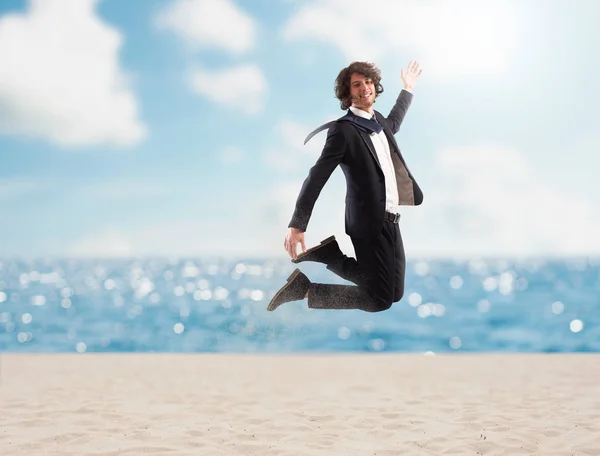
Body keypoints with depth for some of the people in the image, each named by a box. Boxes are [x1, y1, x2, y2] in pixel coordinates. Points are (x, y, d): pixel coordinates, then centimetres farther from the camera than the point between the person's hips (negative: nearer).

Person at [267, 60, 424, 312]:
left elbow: (393, 124, 37)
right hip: (370, 223, -8)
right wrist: (297, 225, -21)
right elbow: (316, 178, -17)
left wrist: (408, 89, 40)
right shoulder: (343, 130, -15)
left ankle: (329, 253, 16)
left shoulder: (378, 120, 10)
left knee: (394, 293, 14)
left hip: (388, 221, 8)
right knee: (380, 299, -5)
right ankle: (304, 289, 1)